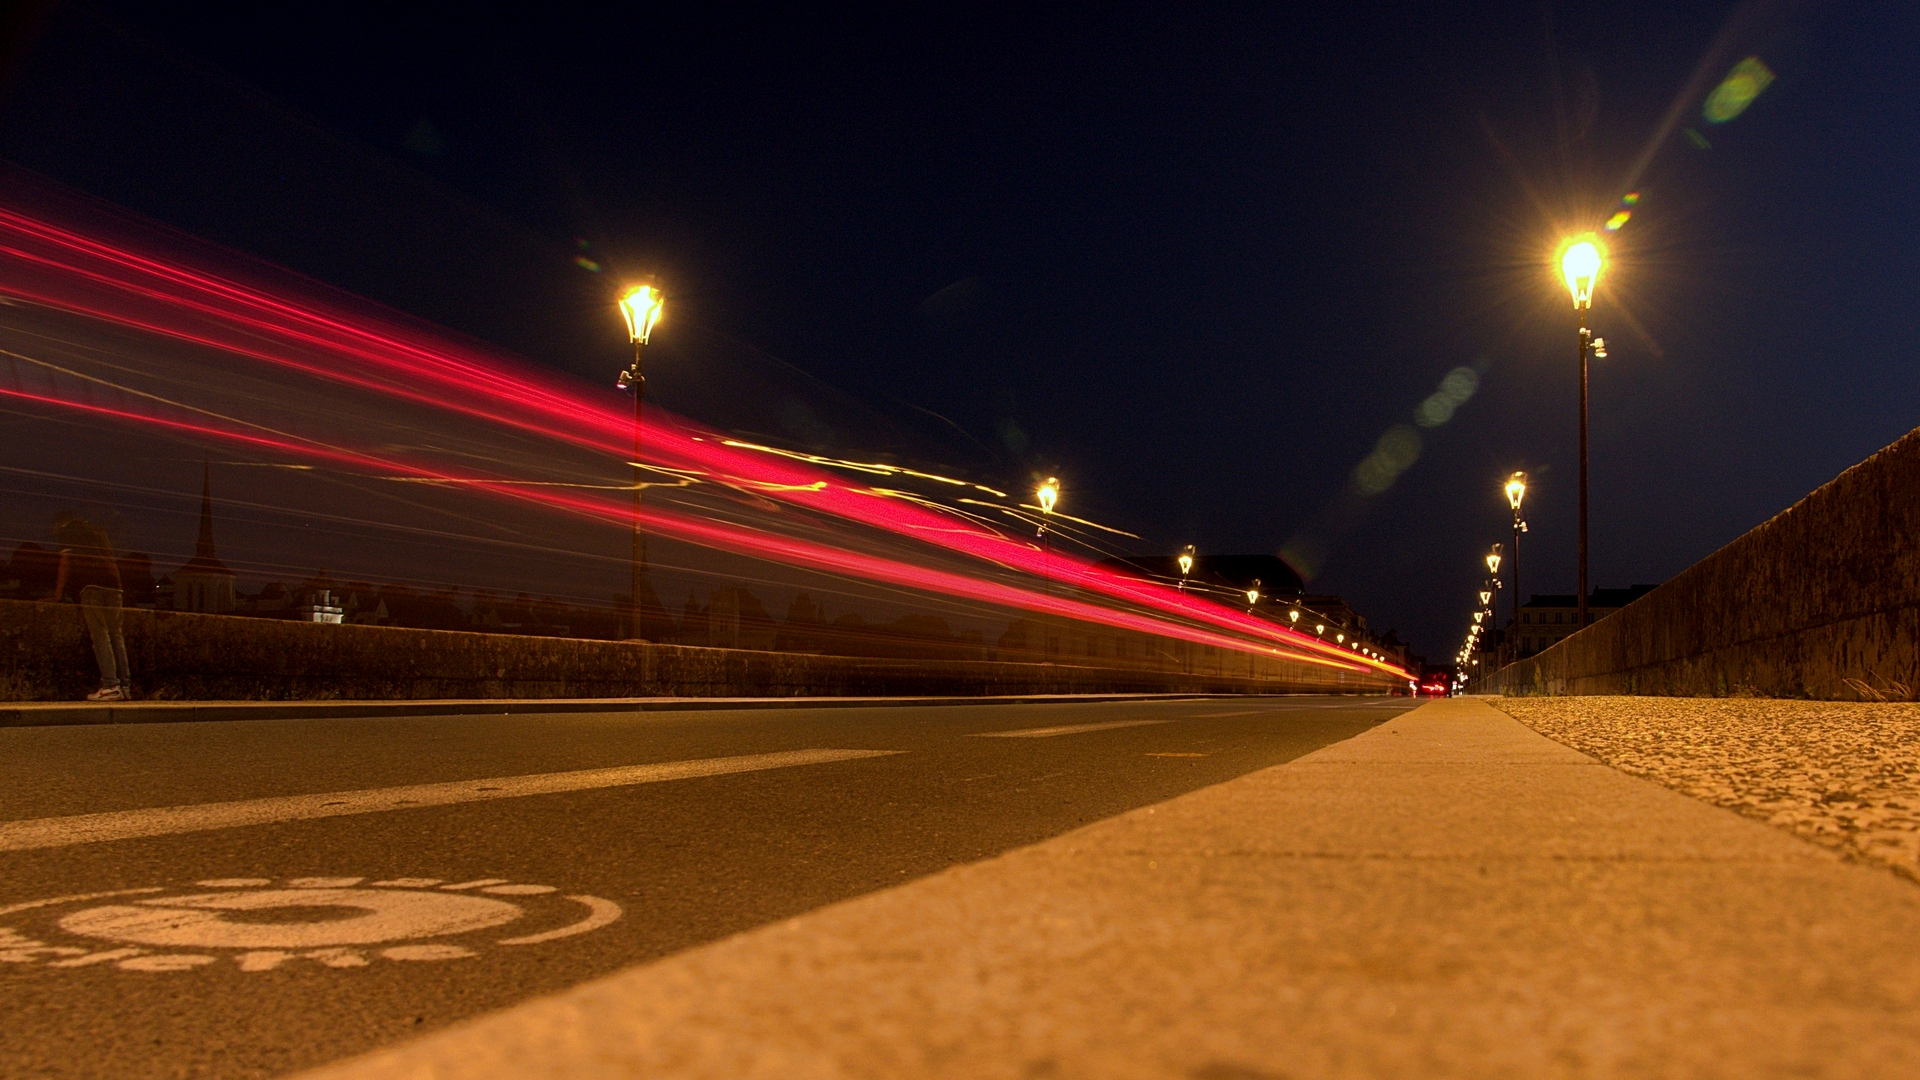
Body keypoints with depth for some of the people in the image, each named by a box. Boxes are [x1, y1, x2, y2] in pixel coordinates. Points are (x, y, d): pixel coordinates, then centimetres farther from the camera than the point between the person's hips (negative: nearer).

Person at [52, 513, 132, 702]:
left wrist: (58, 593, 4)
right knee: (116, 635, 5)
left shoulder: (67, 531, 12)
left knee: (99, 635, -10)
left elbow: (66, 561, 3)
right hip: (113, 583, 6)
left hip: (91, 584, -6)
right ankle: (125, 685, -1)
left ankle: (111, 685, -19)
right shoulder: (98, 531, 30)